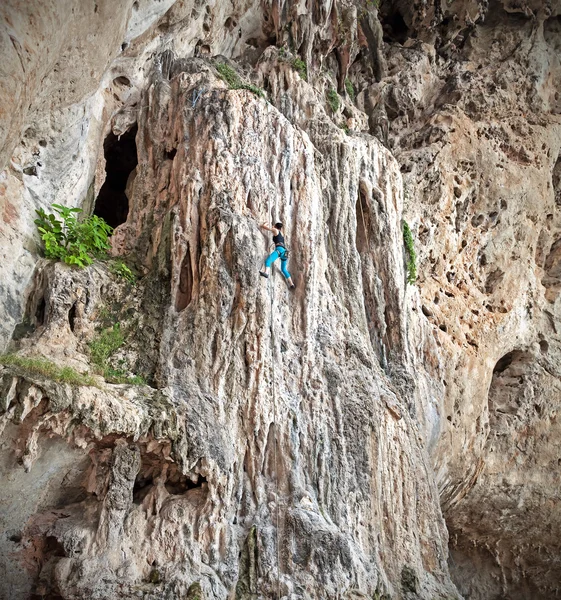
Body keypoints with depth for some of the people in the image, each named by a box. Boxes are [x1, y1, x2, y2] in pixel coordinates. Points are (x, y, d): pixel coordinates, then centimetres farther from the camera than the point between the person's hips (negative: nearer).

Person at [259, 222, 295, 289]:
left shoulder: (275, 230, 12)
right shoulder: (281, 233, 30)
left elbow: (264, 227, 14)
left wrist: (263, 225, 35)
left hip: (279, 249, -8)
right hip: (284, 250, 8)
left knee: (268, 259, -29)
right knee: (284, 269, 20)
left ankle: (266, 272, -59)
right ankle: (291, 284, 21)